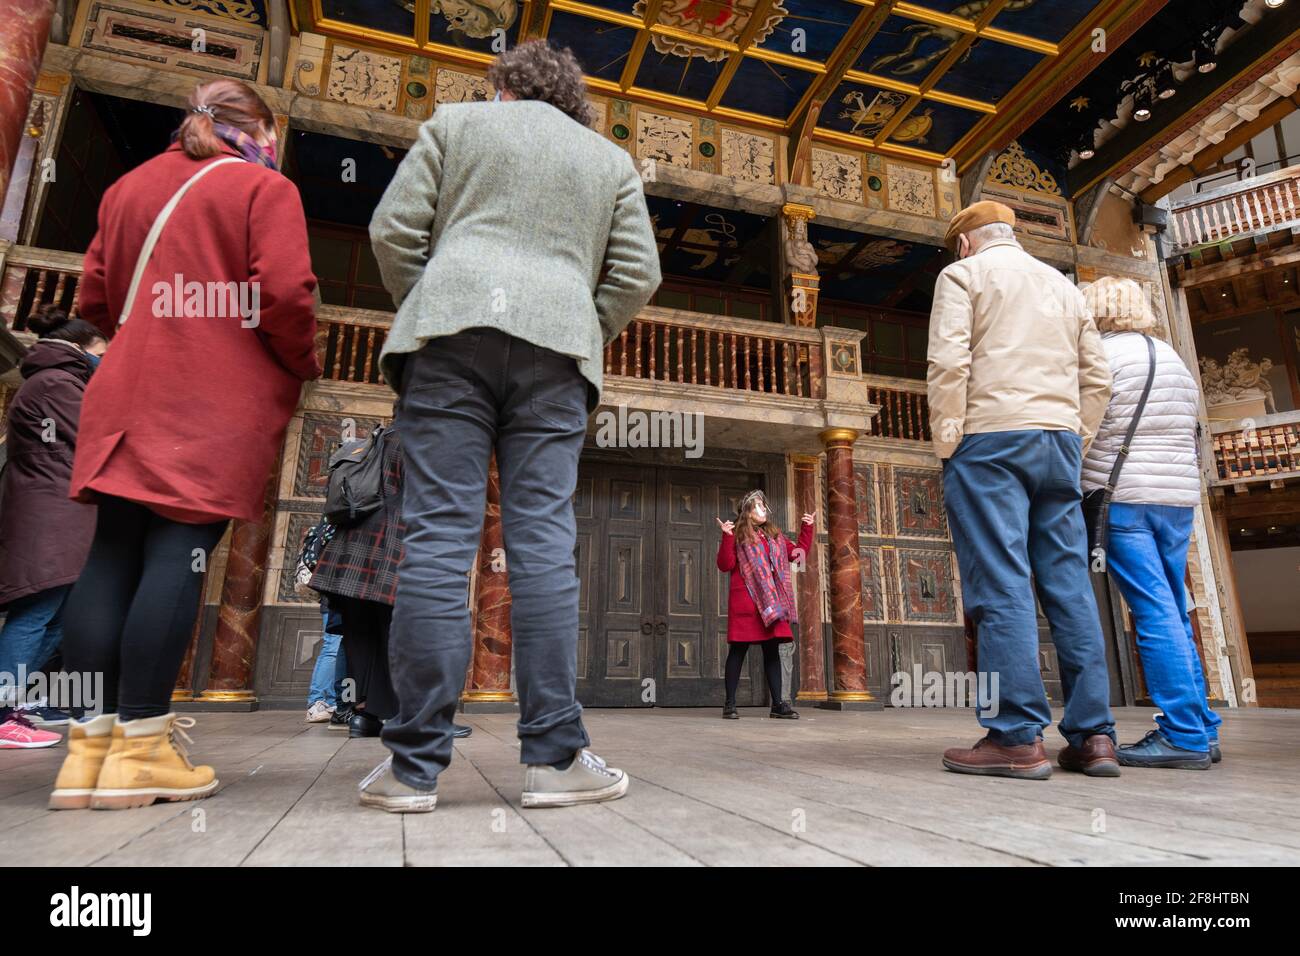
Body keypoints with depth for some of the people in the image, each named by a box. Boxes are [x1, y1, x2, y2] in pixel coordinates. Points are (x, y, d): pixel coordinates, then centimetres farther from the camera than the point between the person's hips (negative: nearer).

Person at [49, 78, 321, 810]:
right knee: (179, 555, -7)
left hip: (129, 396, 6)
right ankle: (141, 748, -5)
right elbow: (283, 291, -13)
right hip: (221, 401, -6)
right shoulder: (264, 188, 2)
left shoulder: (130, 186, 21)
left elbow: (95, 296, 17)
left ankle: (89, 746, 7)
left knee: (114, 555, 5)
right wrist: (304, 364, 3)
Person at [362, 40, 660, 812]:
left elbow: (394, 230, 9)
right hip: (555, 343, 1)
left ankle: (417, 764, -3)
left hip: (451, 331, -1)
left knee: (439, 536, -6)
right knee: (544, 540, -3)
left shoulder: (456, 122, 20)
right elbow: (638, 273, 11)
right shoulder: (612, 160, 23)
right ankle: (555, 755, -3)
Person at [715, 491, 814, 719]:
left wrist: (807, 528, 18)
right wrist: (727, 538, -19)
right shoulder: (738, 535, 2)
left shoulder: (774, 535, 20)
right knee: (738, 650, -2)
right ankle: (729, 704, 5)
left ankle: (778, 703, 9)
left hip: (771, 601, 5)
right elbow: (725, 565, -8)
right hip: (744, 600, -5)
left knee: (772, 649, 5)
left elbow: (799, 552, 24)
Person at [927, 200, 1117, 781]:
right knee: (1069, 584, 4)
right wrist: (1075, 441, 18)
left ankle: (1018, 738, -10)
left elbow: (949, 363, -9)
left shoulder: (963, 275, 7)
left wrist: (946, 445, -7)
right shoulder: (1064, 286, 25)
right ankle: (1093, 736, 6)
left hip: (991, 436, -6)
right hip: (1060, 440, 6)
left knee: (1001, 585, -9)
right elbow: (1096, 379, 18)